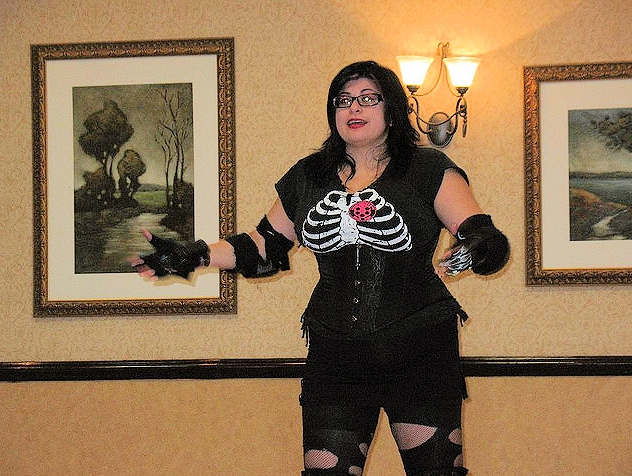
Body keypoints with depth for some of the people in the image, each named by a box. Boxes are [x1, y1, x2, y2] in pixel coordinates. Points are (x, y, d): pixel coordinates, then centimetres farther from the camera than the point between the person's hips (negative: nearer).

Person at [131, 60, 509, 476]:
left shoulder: (429, 170, 0)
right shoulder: (307, 177, 12)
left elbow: (489, 240, -8)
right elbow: (265, 246, 21)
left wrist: (476, 249, -32)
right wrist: (191, 256, 10)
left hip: (419, 353, -3)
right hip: (336, 356, 3)